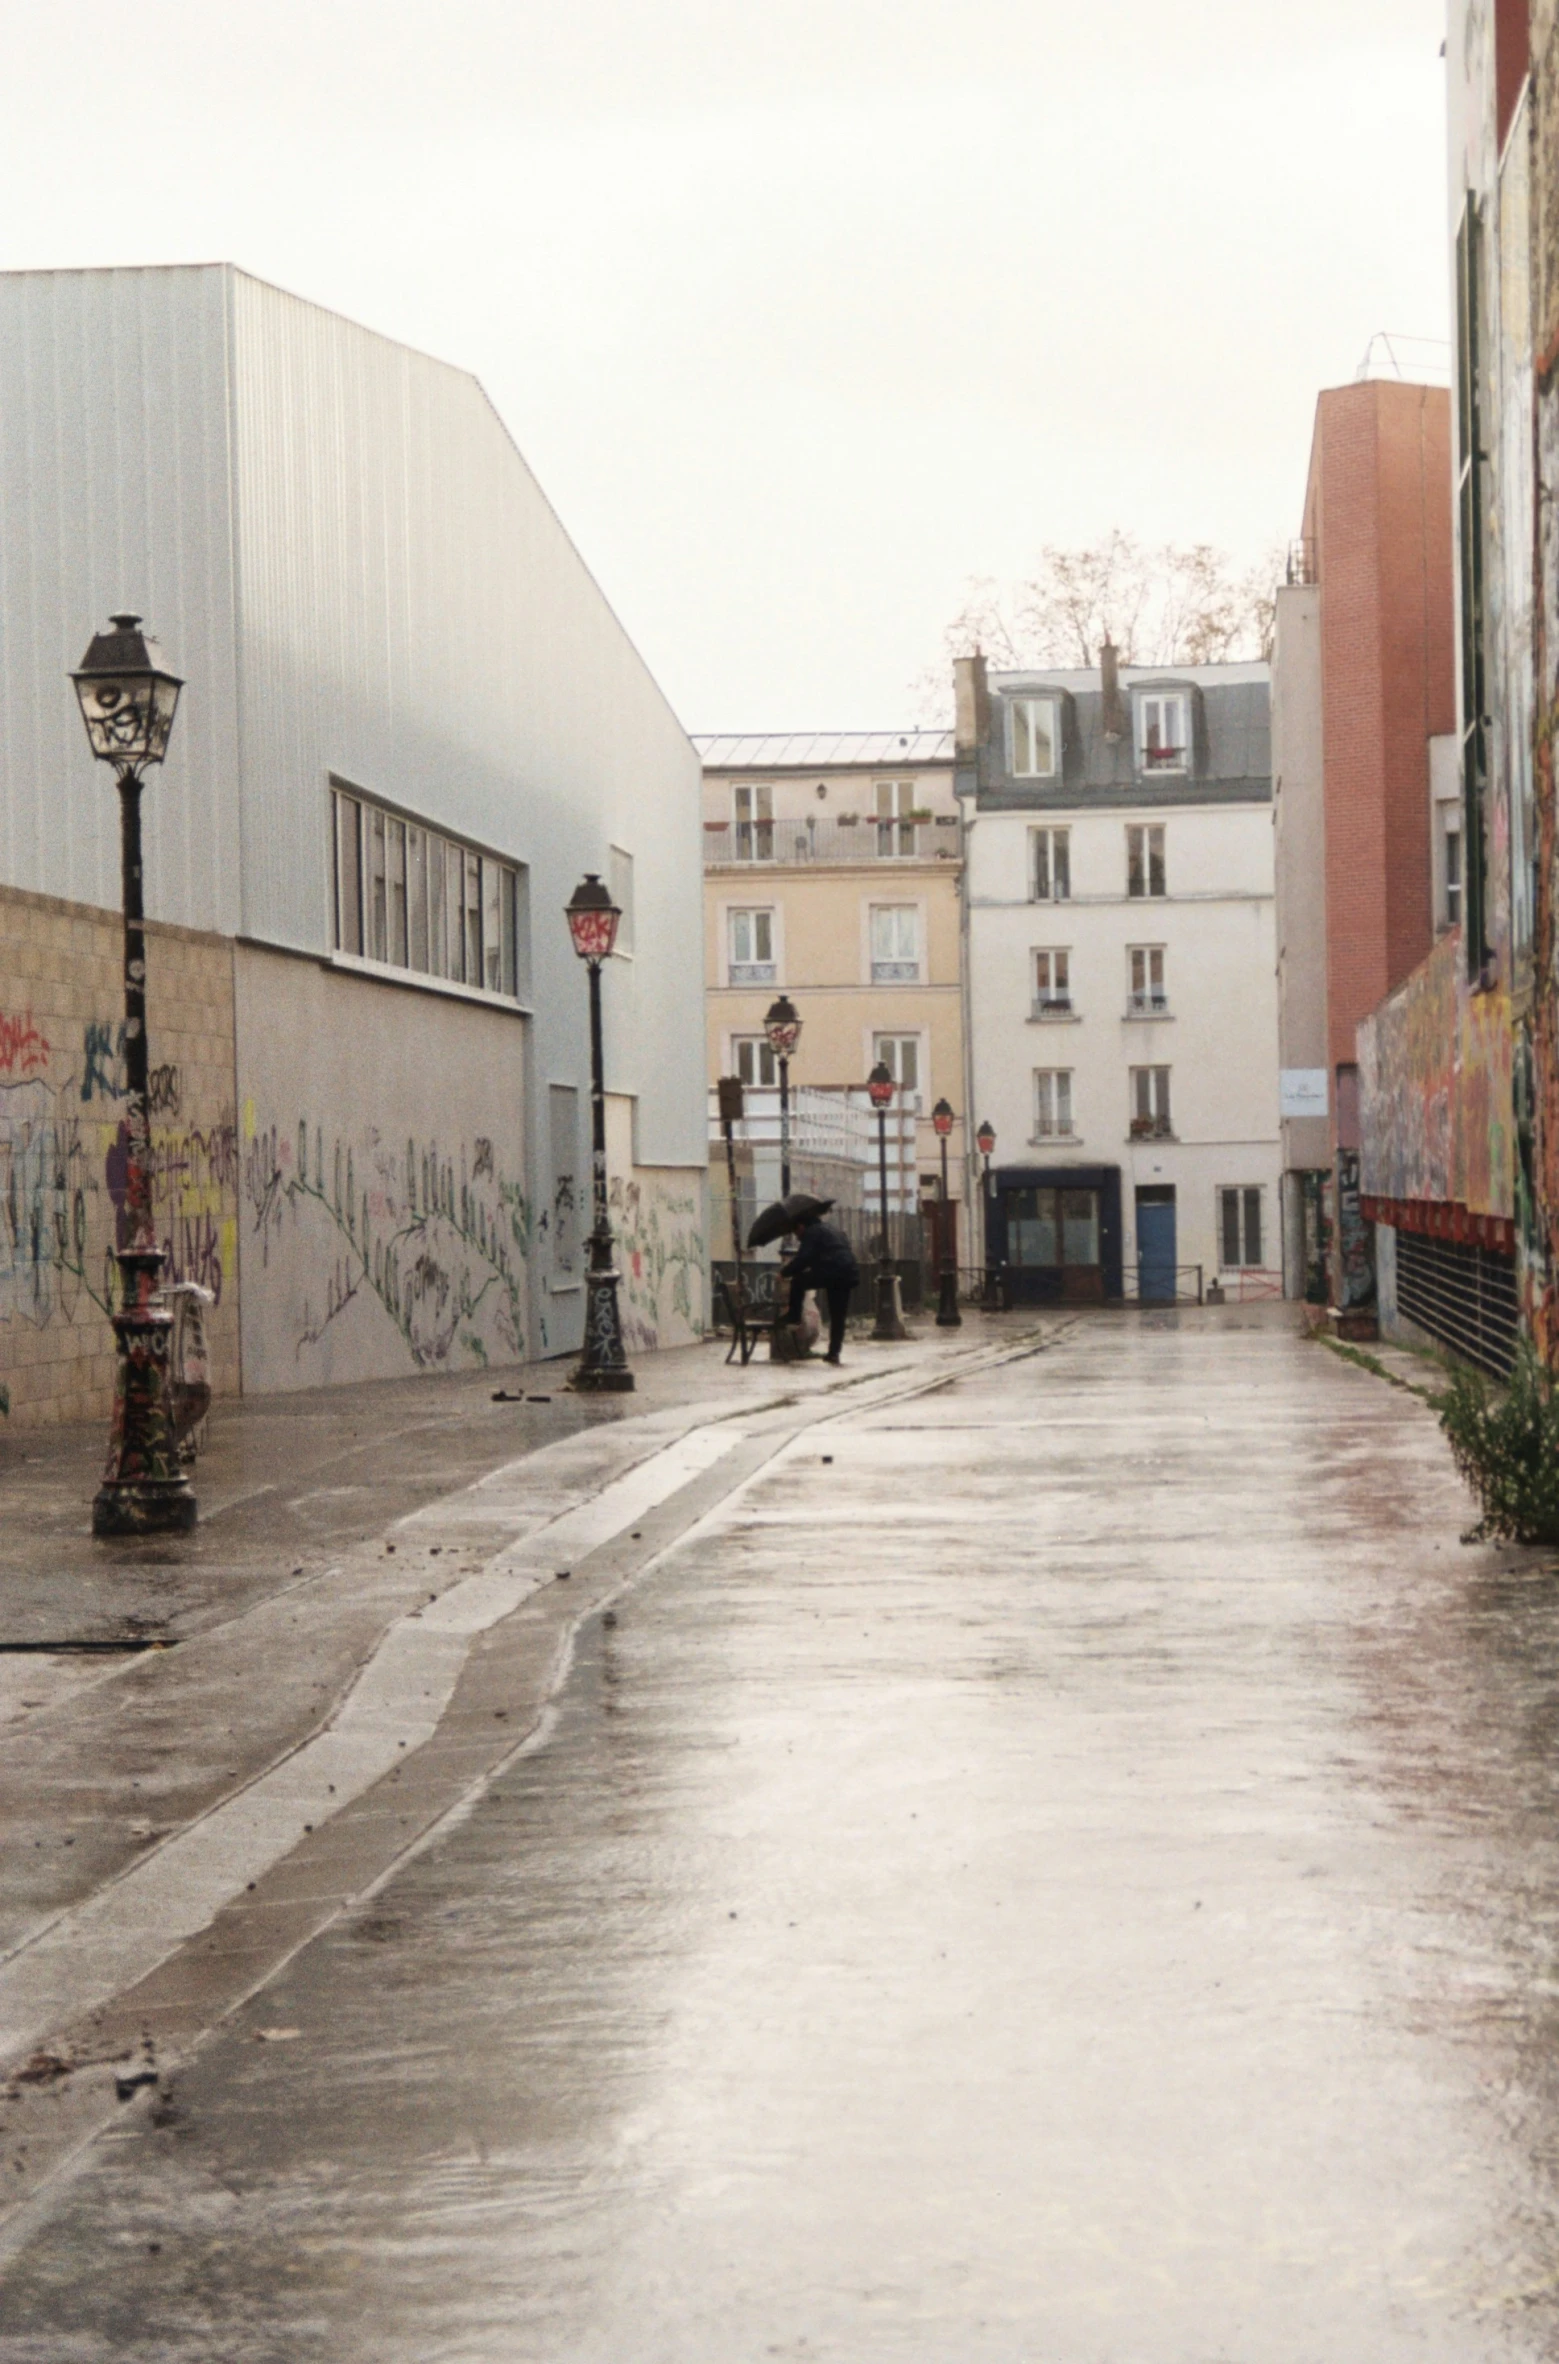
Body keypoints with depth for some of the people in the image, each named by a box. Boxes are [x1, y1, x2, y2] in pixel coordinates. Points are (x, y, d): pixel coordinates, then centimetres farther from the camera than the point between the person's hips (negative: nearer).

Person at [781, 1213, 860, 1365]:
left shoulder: (811, 1232, 4)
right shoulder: (830, 1229, 31)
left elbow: (803, 1259, -6)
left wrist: (785, 1271, 6)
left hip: (831, 1272, -8)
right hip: (851, 1274, 8)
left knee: (798, 1282, 12)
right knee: (838, 1316, 11)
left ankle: (793, 1317, 9)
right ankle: (834, 1352, 8)